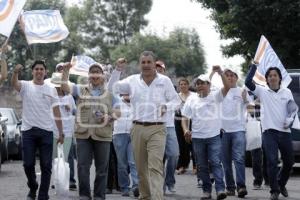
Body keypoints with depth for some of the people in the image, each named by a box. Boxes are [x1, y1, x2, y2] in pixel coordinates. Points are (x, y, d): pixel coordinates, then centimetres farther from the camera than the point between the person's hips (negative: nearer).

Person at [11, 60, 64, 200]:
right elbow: (14, 83, -22)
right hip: (28, 131, -1)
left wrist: (61, 132, 4)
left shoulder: (51, 90, 9)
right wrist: (15, 72, -44)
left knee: (46, 166, -1)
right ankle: (32, 188, 25)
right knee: (28, 164, 0)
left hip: (46, 131, 1)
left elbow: (56, 113, 9)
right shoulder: (26, 86, 2)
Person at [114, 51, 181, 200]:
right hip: (138, 128, 3)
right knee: (141, 167, 13)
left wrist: (166, 106, -14)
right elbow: (113, 89, 9)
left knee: (155, 167, -15)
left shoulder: (165, 81, 2)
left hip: (157, 129, -3)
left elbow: (176, 100, 6)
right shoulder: (133, 80, 7)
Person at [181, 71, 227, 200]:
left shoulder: (215, 96, 2)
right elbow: (185, 118, 9)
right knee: (202, 166, 6)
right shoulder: (191, 99, 7)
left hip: (214, 136, -3)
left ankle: (220, 189, -16)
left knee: (216, 163, -11)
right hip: (197, 137, 3)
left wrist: (220, 71, -24)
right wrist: (186, 130, -9)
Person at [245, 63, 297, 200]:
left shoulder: (287, 92, 9)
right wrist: (254, 65, -12)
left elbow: (294, 108, 9)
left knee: (289, 162, 11)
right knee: (272, 162, -11)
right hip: (269, 132, -3)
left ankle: (281, 183, 35)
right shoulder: (262, 91, 3)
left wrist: (290, 120, -9)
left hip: (284, 132, 3)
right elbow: (248, 82, -10)